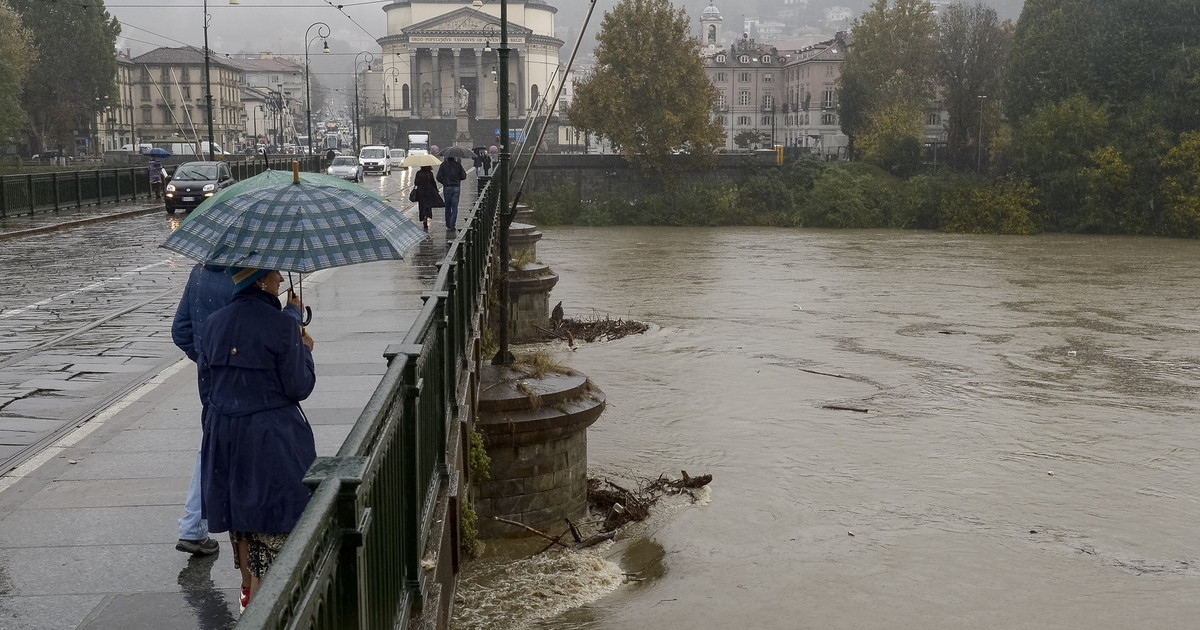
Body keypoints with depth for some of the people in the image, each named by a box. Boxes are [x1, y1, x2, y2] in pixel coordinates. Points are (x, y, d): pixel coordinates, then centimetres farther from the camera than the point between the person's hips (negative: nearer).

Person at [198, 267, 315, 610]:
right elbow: (299, 388, -11)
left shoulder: (213, 324, 2)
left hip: (223, 436, 6)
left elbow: (206, 388, 9)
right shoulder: (281, 325, -16)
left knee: (241, 519, 20)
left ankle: (250, 589, 35)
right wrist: (305, 350, 5)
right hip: (272, 438, -6)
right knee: (273, 524, 2)